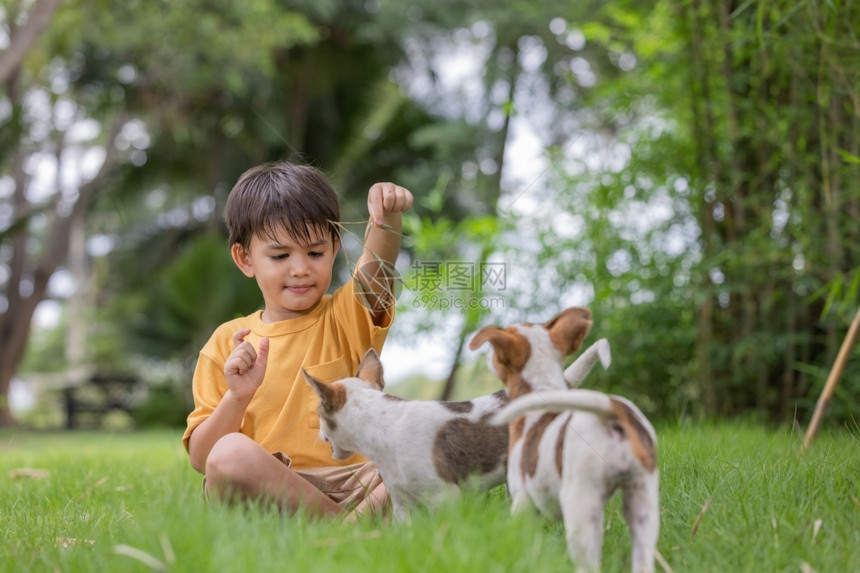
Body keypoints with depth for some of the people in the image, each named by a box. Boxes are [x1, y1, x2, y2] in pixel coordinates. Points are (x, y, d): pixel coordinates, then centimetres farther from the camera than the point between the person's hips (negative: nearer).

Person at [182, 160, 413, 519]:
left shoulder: (346, 316, 13)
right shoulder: (228, 343, 11)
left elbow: (376, 265, -11)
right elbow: (200, 459, 7)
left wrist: (388, 216, -32)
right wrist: (237, 397, -11)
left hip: (349, 484, 0)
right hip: (263, 491, 0)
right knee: (230, 453, -33)